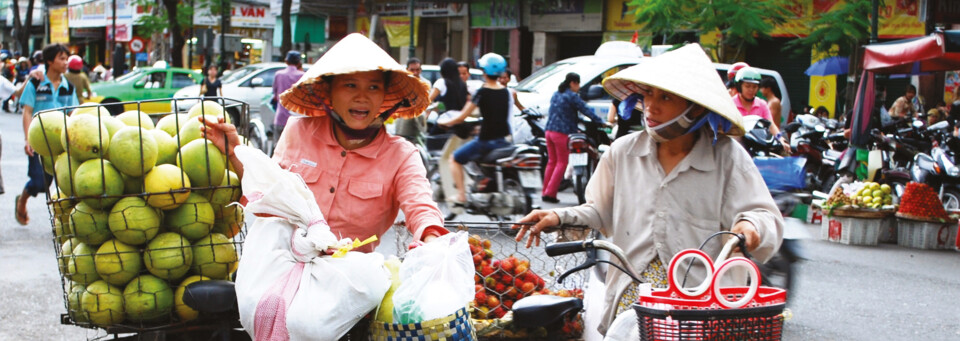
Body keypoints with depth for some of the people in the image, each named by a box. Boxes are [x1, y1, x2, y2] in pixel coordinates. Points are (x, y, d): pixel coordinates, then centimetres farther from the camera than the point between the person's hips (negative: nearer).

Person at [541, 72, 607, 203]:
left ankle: (545, 192, 12)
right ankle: (550, 193, -6)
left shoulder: (556, 94, 16)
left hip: (549, 130, 8)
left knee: (551, 161, 14)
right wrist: (601, 122, -4)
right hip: (562, 132, -8)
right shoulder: (572, 96, -9)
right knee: (561, 163, -1)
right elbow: (586, 110, -10)